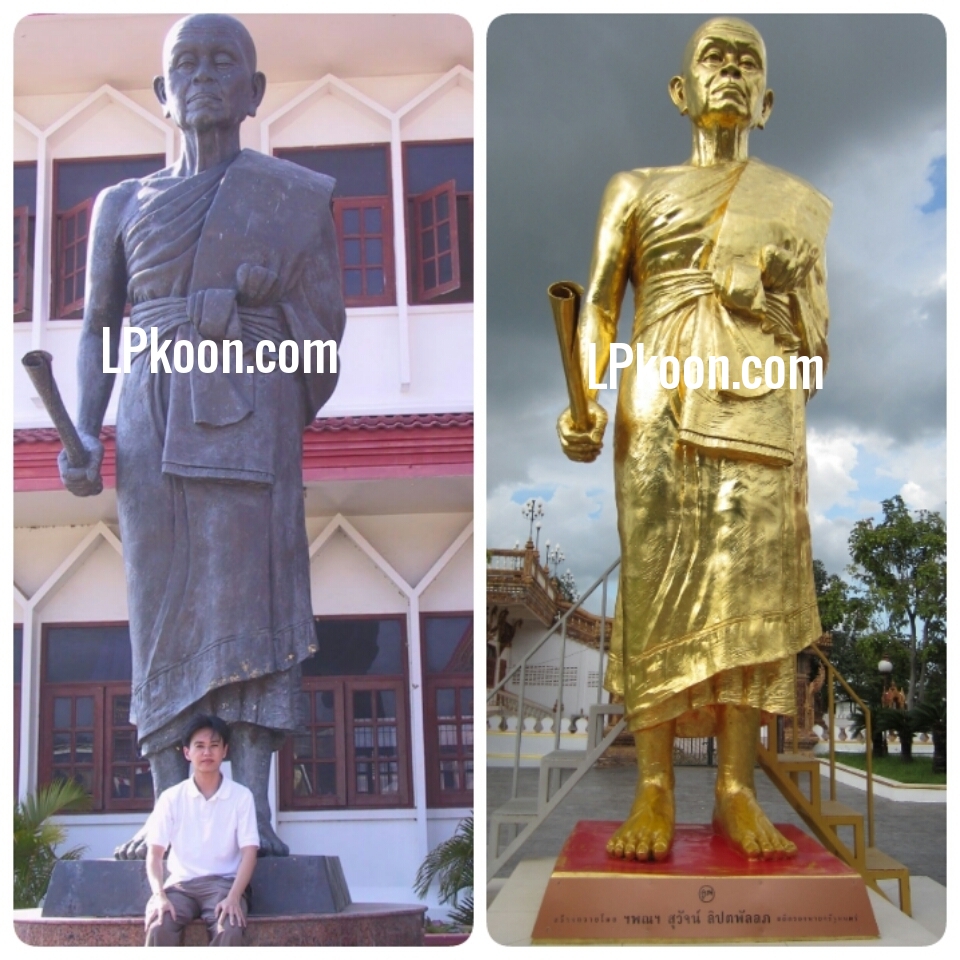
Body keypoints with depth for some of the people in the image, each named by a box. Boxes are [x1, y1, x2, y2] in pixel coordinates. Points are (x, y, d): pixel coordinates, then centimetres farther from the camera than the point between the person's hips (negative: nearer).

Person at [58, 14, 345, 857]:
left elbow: (322, 333, 10)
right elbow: (97, 330, 13)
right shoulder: (125, 204, 17)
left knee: (249, 599, -10)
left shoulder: (301, 196, 11)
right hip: (151, 418, 2)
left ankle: (253, 811, -13)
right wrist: (83, 432, 0)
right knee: (164, 607, -2)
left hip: (250, 416, -2)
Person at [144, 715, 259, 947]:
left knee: (229, 931, -33)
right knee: (158, 927, -31)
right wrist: (159, 896, -18)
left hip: (224, 882, -1)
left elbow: (249, 852, -4)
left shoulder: (241, 796, 2)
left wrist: (233, 897, -20)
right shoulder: (171, 798, 5)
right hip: (181, 883, 1)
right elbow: (155, 852, 0)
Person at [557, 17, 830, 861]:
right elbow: (599, 307, 7)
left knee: (749, 592, -5)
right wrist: (585, 402, -8)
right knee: (655, 589, -6)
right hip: (658, 411, -1)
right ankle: (655, 792, -2)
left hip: (757, 408, 1)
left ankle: (738, 791, 0)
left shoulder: (799, 204, 18)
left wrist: (771, 301, -5)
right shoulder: (637, 190, 16)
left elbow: (817, 343, 15)